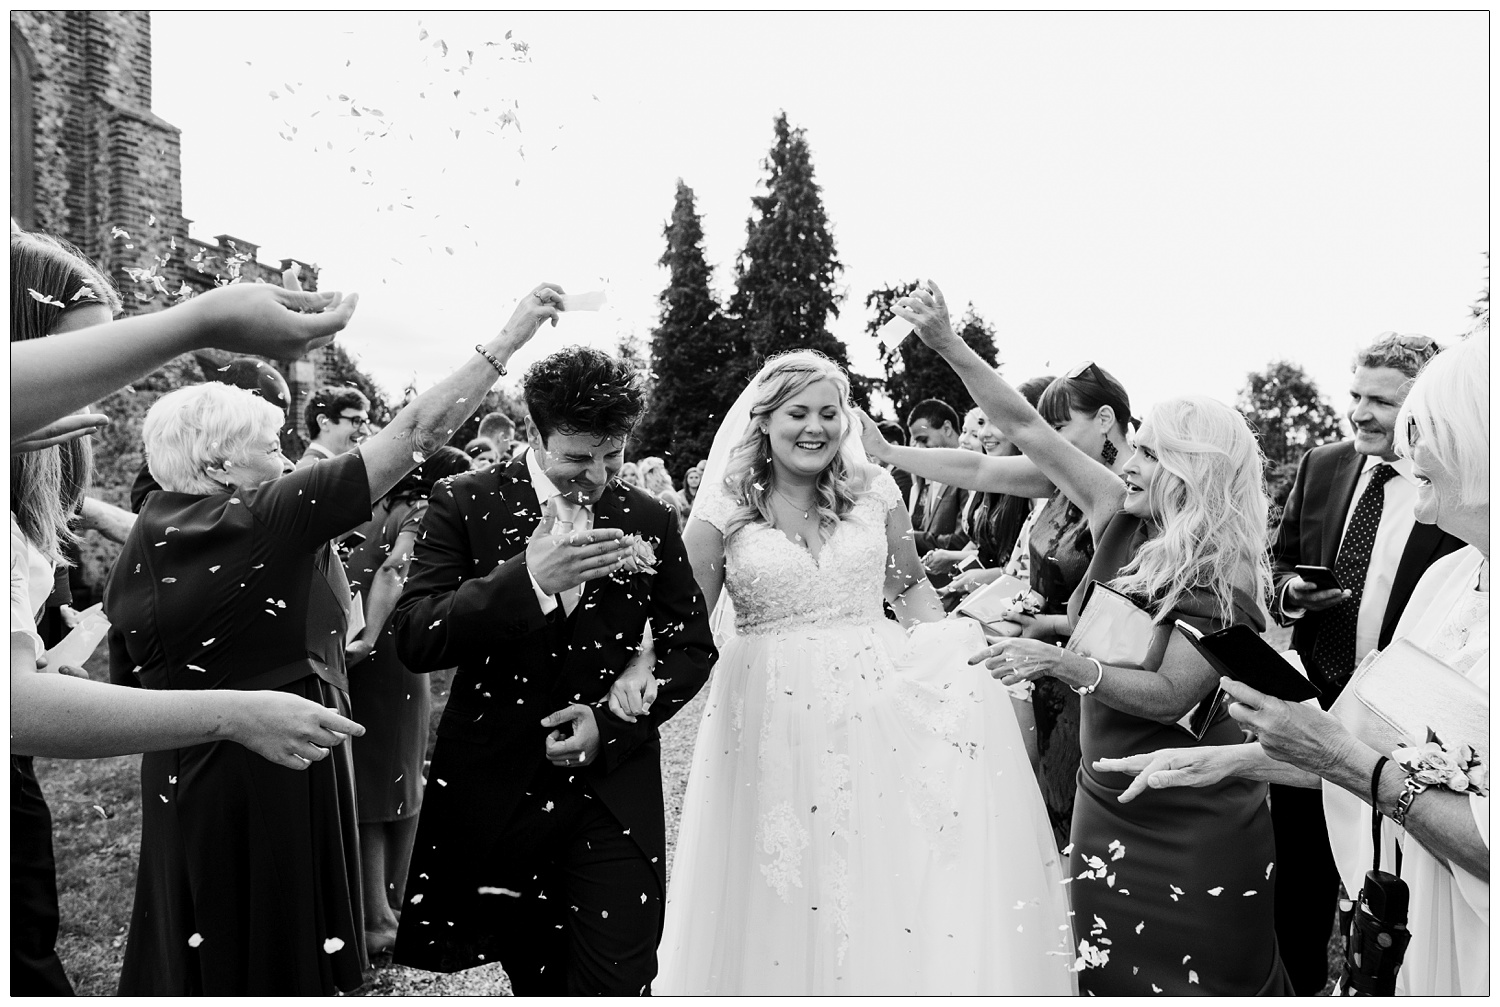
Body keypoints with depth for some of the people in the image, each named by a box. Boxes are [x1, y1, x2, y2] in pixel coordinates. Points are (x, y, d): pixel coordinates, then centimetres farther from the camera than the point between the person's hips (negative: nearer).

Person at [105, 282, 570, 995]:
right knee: (280, 951, 9)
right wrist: (510, 337, -19)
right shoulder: (272, 517, -17)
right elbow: (413, 435, -21)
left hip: (180, 787, 7)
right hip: (278, 782, -6)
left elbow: (131, 692, 9)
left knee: (201, 950, 19)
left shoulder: (141, 549, 2)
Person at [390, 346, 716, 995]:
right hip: (494, 792, 0)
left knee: (617, 983, -1)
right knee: (537, 982, 16)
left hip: (613, 791, 1)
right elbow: (413, 641, -14)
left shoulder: (648, 520, 1)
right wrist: (528, 577, -28)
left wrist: (611, 722, -9)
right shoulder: (464, 505, -5)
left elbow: (691, 647, 6)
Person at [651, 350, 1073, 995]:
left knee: (895, 881, 0)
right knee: (782, 902, 8)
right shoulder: (723, 513, -2)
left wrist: (946, 649, 0)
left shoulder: (875, 493, 4)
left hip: (878, 709, 1)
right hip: (772, 719, 0)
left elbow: (910, 587, 15)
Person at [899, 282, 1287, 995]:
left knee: (1190, 984, 11)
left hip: (1191, 826, -5)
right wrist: (946, 342, -9)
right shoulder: (1125, 520, -2)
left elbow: (1170, 695, -20)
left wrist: (1061, 662, -32)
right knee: (1103, 973, 14)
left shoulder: (1223, 576, -17)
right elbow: (1026, 429, -5)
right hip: (1106, 801, 5)